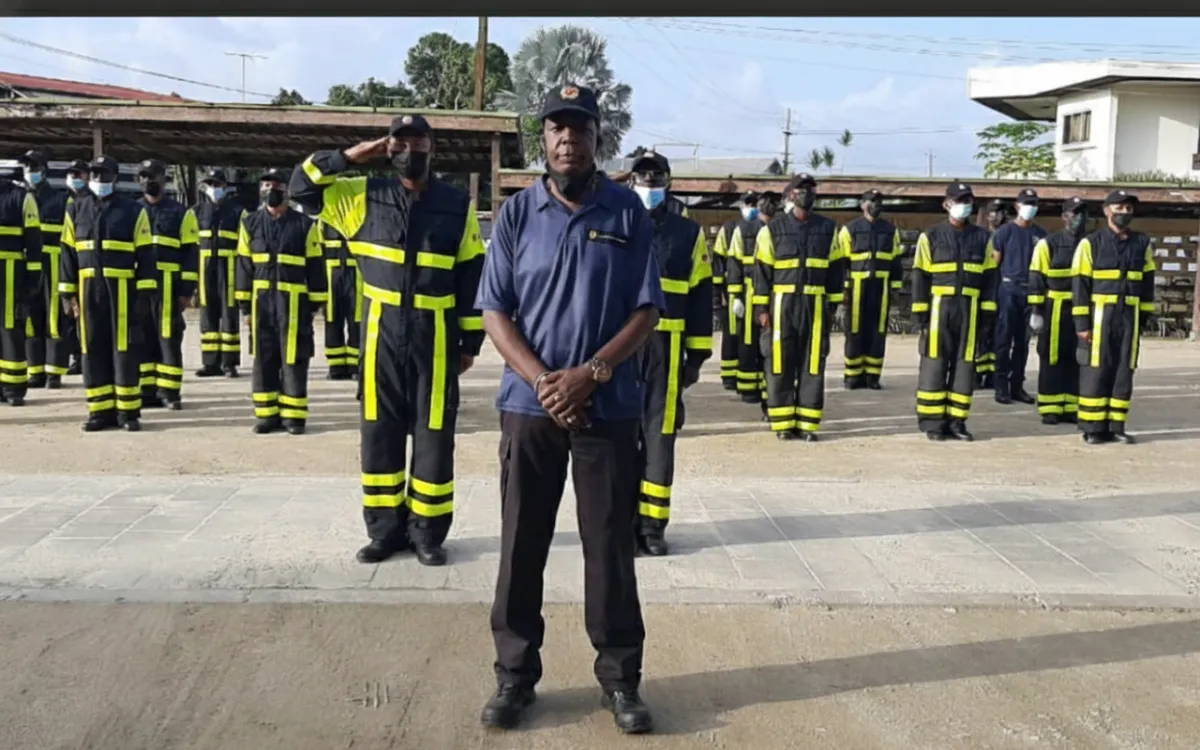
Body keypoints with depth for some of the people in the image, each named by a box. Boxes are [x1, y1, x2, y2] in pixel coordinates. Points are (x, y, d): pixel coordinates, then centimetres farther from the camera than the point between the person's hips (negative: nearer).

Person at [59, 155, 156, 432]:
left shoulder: (133, 211, 2)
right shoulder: (76, 210, 11)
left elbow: (145, 254, -1)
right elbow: (68, 253, 12)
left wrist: (145, 293, -8)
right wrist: (68, 293, 6)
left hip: (122, 290, -3)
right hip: (89, 290, 3)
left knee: (124, 350, -2)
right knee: (93, 351, 5)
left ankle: (128, 412, 5)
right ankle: (101, 411, 13)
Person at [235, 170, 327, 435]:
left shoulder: (305, 225, 1)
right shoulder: (250, 223, 9)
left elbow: (315, 267, 2)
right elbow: (244, 266, 10)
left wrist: (315, 303, -2)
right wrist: (244, 305, 6)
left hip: (294, 301, -3)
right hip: (262, 300, 3)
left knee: (293, 359, 0)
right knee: (263, 359, 6)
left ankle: (293, 415, 7)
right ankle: (267, 414, 14)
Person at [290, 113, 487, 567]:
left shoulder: (457, 205, 2)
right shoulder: (364, 197, 6)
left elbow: (472, 277, 3)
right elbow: (302, 188, 6)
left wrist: (471, 340, 0)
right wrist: (348, 157, -4)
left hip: (435, 336, -1)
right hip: (382, 332, 2)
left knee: (433, 434, 3)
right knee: (380, 432, 6)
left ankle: (427, 532, 14)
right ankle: (385, 529, 18)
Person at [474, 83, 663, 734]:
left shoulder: (628, 213, 2)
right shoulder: (516, 214, 4)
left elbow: (647, 310, -1)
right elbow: (494, 311, 0)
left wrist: (590, 374, -13)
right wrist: (542, 380, -13)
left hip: (610, 407, -1)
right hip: (529, 405, 1)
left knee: (611, 545, 5)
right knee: (521, 544, 7)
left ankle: (620, 677, 18)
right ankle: (515, 673, 21)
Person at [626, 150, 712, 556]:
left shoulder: (688, 233, 7)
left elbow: (701, 296, 7)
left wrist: (698, 354, 2)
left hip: (665, 349, 0)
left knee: (659, 434, 3)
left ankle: (652, 524, 12)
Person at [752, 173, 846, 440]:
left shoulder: (828, 228, 10)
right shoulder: (773, 228, 2)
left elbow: (836, 268, 13)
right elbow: (762, 270, 1)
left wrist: (834, 303, 9)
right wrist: (761, 308, -4)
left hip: (815, 305, 2)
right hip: (782, 303, -2)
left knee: (813, 365, 2)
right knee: (780, 364, 0)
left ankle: (807, 424, 9)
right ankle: (783, 423, 8)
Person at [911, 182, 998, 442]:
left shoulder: (982, 237, 10)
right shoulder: (931, 236, 2)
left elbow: (989, 276, 11)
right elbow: (920, 277, -1)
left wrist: (987, 312, 4)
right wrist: (920, 313, -7)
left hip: (969, 309, 3)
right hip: (939, 307, -3)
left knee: (965, 364, 4)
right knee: (934, 363, -3)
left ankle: (956, 421, 11)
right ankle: (932, 422, 4)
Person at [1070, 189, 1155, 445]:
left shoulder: (1142, 244, 10)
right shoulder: (1091, 243, -3)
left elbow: (1147, 282, 16)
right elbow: (1080, 284, -6)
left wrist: (1144, 316, 11)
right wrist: (1082, 322, -11)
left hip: (1129, 317, 4)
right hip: (1099, 316, -4)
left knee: (1124, 371, 6)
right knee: (1095, 371, -3)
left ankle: (1116, 426, 13)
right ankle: (1092, 427, 2)